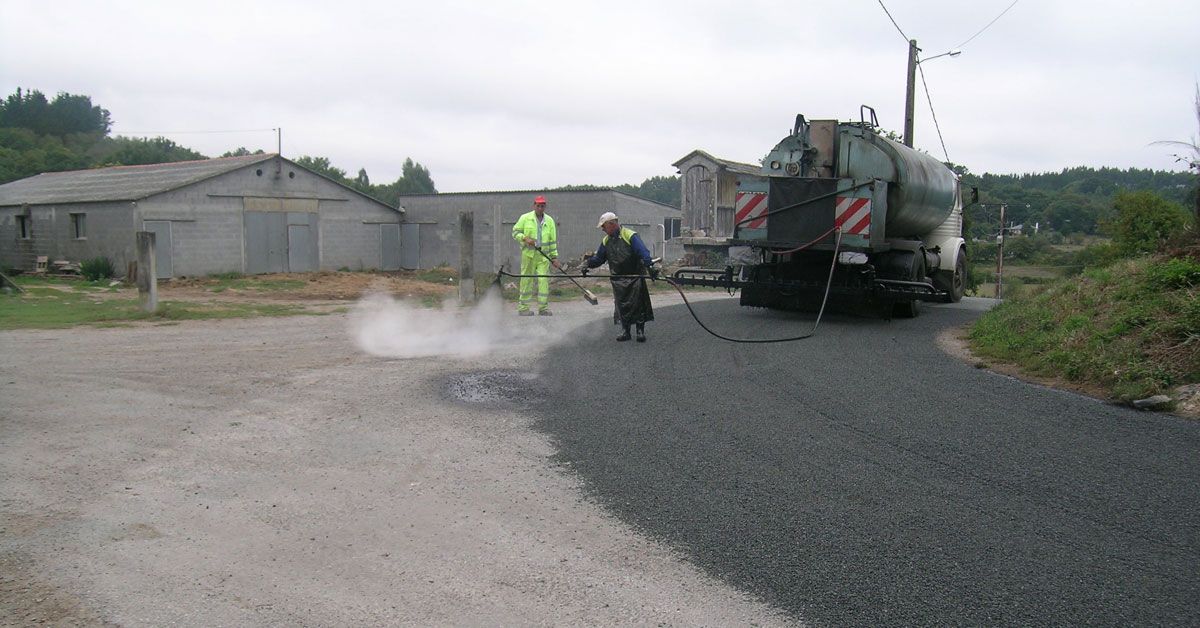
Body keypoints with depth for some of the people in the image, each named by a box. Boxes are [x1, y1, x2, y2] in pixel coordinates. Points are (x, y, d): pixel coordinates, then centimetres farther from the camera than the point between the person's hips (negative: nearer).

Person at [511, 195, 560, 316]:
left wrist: (554, 257, 9)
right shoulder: (525, 218, 2)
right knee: (527, 279, 0)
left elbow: (553, 240, 12)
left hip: (544, 256, 2)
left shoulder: (549, 221, 10)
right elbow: (515, 232, 5)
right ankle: (523, 307, 7)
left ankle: (543, 307, 3)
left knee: (544, 280, -4)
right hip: (528, 254, -2)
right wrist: (525, 239, -13)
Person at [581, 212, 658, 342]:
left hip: (635, 279, -5)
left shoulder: (630, 236, -11)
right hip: (618, 280, 5)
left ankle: (641, 331, 9)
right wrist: (588, 263, -2)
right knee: (621, 306, 5)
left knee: (637, 305, -1)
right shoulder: (606, 241, 10)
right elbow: (599, 258, 16)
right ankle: (625, 331, 15)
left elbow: (643, 253, -20)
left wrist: (650, 266, -33)